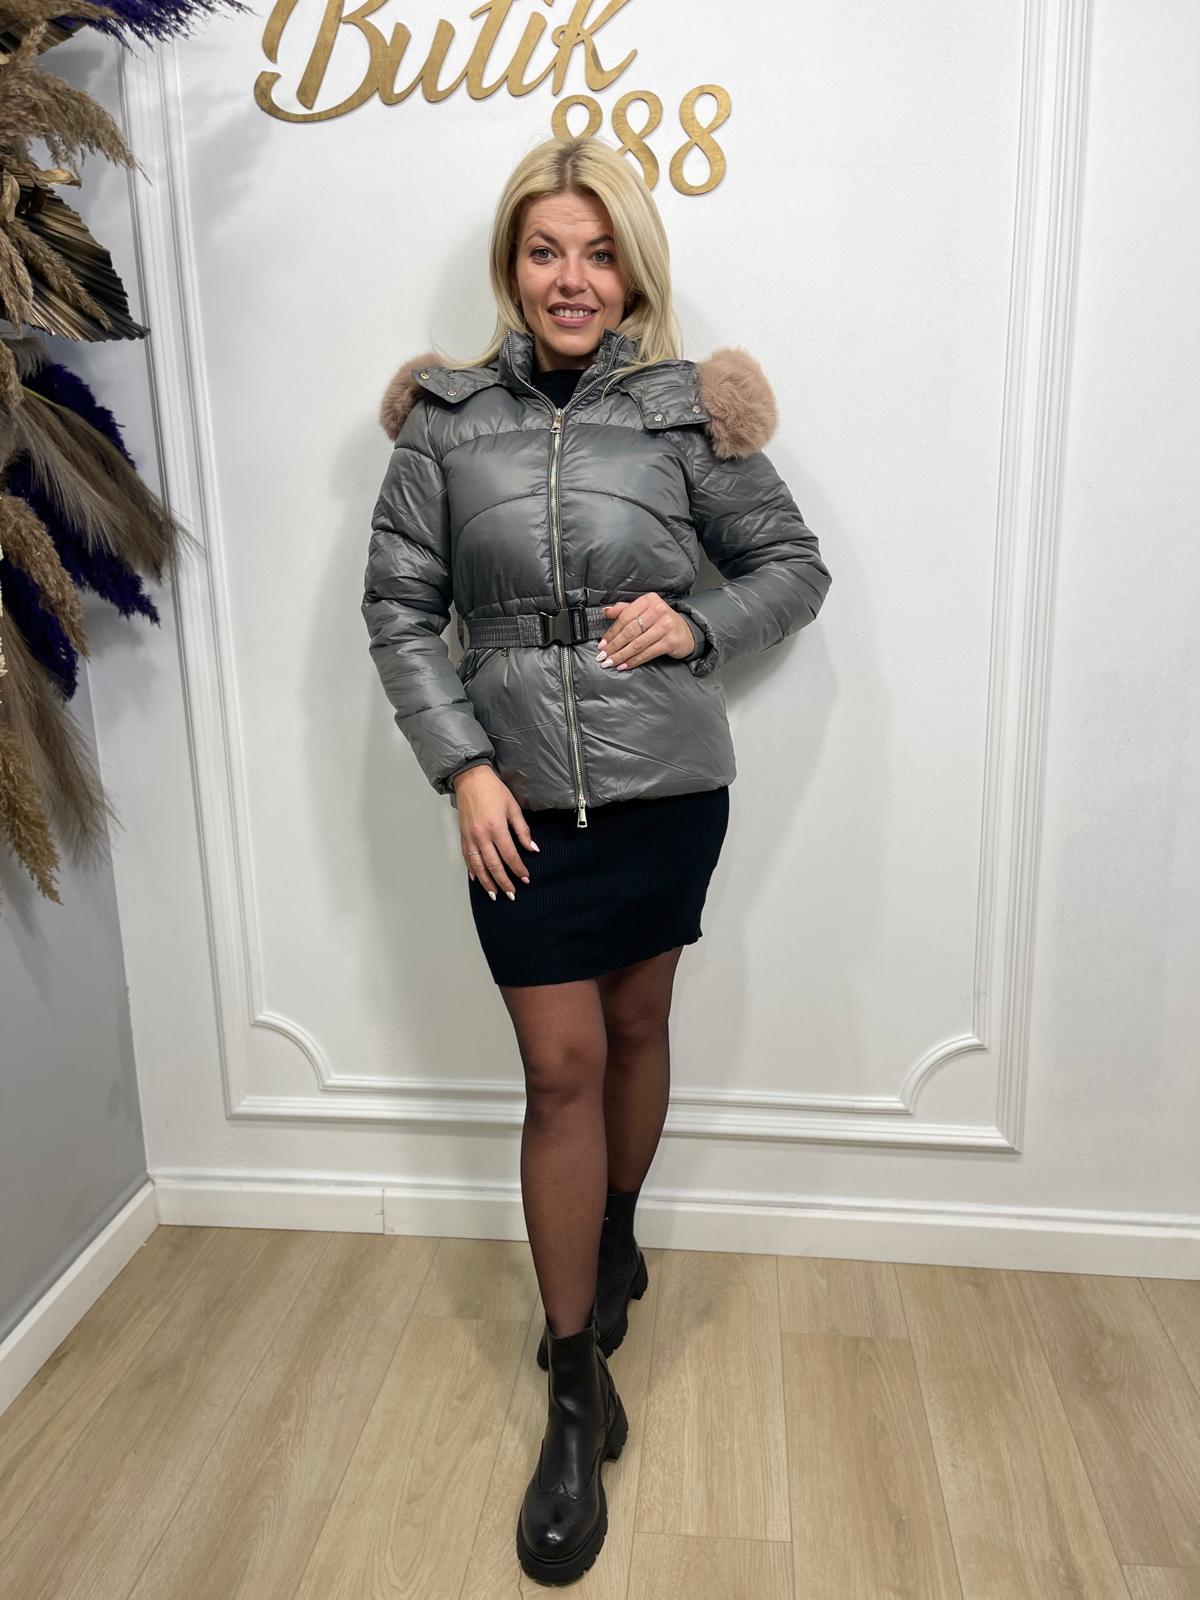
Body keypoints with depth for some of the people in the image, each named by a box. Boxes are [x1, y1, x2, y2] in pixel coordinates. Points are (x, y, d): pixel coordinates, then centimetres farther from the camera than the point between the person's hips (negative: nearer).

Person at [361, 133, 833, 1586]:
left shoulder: (686, 410, 0)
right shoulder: (446, 417, 1)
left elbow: (794, 565, 8)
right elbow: (398, 608, 1)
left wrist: (699, 622, -11)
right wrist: (460, 767, -8)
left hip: (666, 788, 1)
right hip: (520, 799, 0)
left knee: (635, 1027, 17)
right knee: (560, 1068, 3)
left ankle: (615, 1237, 46)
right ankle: (577, 1396, 18)